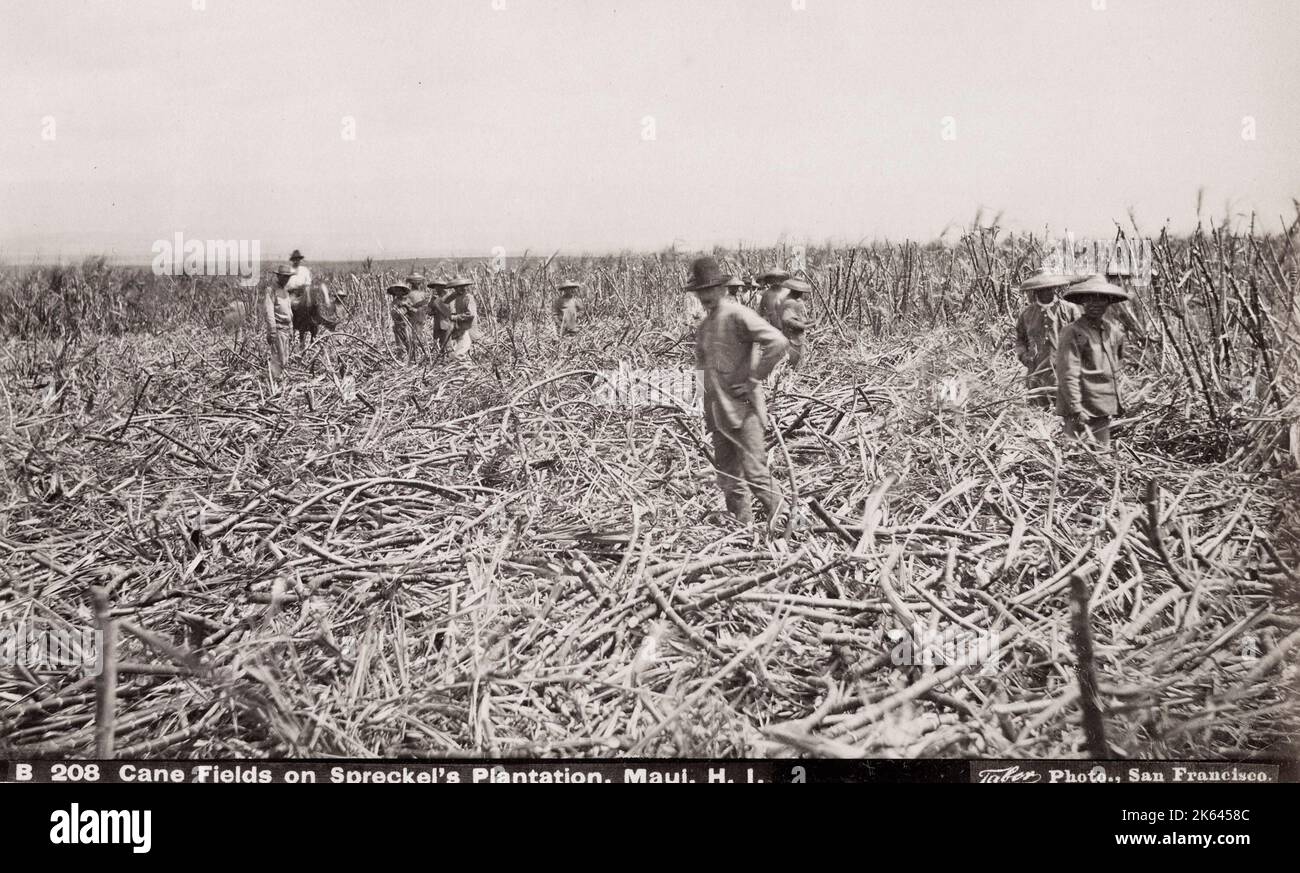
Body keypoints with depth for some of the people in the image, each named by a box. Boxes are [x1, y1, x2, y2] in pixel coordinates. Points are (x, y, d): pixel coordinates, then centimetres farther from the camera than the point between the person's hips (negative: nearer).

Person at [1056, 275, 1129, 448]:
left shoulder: (1114, 331, 11)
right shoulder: (1073, 332, -12)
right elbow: (1068, 375, -17)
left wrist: (1117, 402, 22)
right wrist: (1076, 409, -21)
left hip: (1105, 410, 8)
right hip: (1082, 411, -8)